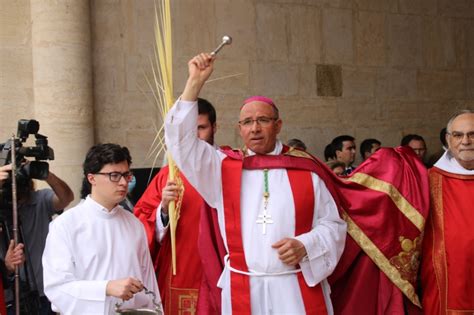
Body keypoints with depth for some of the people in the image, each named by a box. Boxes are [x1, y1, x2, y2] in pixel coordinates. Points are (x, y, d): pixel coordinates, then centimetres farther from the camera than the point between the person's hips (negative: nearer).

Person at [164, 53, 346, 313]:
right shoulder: (223, 167, 5)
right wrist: (195, 82, -8)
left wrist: (305, 246, -13)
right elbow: (180, 141, -4)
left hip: (300, 290, 0)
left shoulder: (305, 171, 3)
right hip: (242, 291, 1)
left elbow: (332, 225, 6)